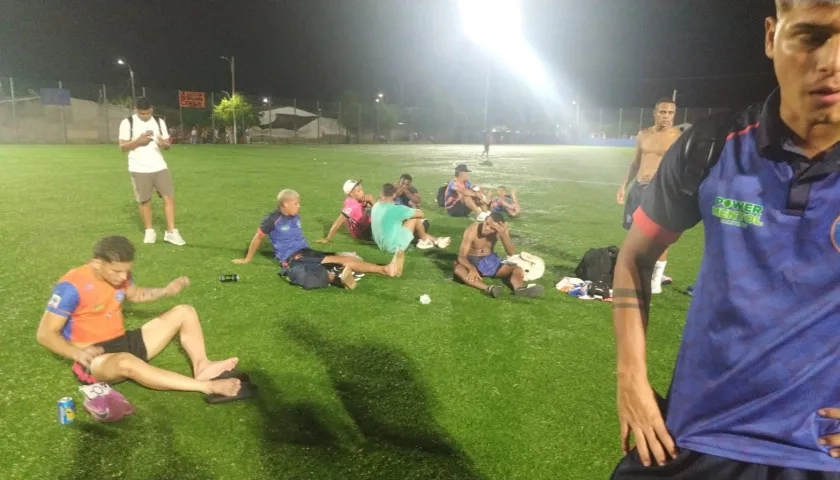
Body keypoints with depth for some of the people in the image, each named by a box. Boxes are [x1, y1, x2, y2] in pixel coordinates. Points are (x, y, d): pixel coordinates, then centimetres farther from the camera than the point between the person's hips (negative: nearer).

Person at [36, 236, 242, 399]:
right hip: (96, 357, -8)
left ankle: (202, 367, -20)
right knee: (126, 362, -44)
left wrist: (166, 291, 3)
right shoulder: (72, 286, -20)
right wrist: (78, 353, -32)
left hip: (124, 341, 8)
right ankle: (206, 385, -42)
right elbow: (45, 334, -16)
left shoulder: (118, 274, 0)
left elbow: (135, 295, 22)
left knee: (184, 312, -1)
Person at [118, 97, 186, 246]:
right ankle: (149, 231, 20)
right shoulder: (127, 123, -2)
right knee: (144, 201, 5)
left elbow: (168, 145, 8)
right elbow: (122, 147, -4)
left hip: (159, 166, 2)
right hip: (139, 169, -2)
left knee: (169, 196, -6)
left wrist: (164, 143, -16)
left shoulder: (159, 121, 7)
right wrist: (138, 141, -20)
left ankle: (171, 232, -1)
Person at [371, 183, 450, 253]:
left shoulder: (376, 206, -2)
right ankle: (424, 241, 19)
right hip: (394, 247, -8)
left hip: (381, 245, 8)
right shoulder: (395, 209, -24)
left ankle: (436, 241, 30)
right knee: (415, 218, -5)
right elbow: (420, 213, -11)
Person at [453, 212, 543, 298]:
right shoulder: (472, 231, -20)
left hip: (490, 261, 4)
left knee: (518, 269, -19)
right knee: (458, 270, -39)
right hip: (472, 261, -3)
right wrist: (472, 268, -45)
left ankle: (520, 289, -52)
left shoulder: (501, 231, -11)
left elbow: (512, 253, -17)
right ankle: (488, 288, -60)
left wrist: (503, 235, -31)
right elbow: (461, 256, -24)